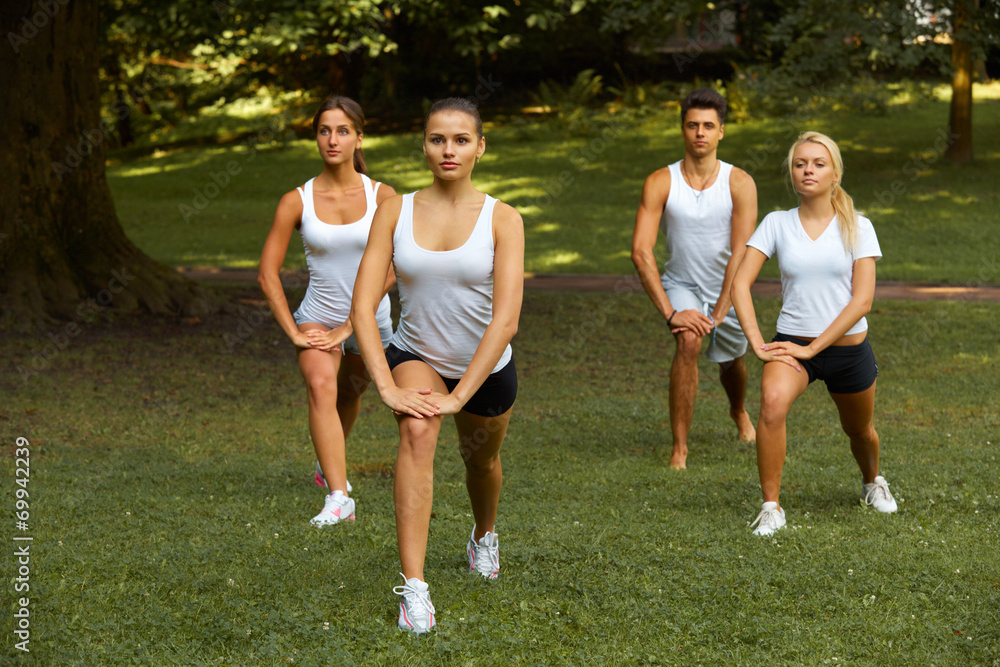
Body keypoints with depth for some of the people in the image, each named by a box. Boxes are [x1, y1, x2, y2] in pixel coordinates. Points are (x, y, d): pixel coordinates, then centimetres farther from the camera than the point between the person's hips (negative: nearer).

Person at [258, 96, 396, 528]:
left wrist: (348, 327, -17)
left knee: (349, 395, 22)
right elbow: (268, 273, -6)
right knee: (321, 386, -28)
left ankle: (328, 465, 54)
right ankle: (339, 498, -36)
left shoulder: (382, 197, -9)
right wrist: (293, 332, -13)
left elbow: (389, 270, -13)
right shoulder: (297, 201, -9)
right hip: (318, 318, -1)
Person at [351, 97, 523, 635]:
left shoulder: (501, 219, -16)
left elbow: (506, 318, -23)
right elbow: (363, 305, -15)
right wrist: (387, 387, -25)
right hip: (415, 355, -1)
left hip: (485, 368, 1)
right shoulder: (395, 212, -11)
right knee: (417, 430, -30)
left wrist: (460, 395, -28)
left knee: (481, 459, 22)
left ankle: (484, 536, 60)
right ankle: (413, 589, -33)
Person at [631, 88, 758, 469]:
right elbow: (640, 251, -22)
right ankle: (679, 448, -21)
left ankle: (739, 413, 58)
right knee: (689, 341, -29)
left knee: (732, 360, 20)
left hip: (727, 290, 2)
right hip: (680, 285, -2)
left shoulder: (739, 184, -18)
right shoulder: (660, 183, -18)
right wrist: (669, 312, -29)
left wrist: (718, 314, -27)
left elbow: (741, 255, -21)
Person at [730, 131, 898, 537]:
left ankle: (872, 481, 54)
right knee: (773, 402, -31)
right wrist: (758, 345, -16)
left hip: (847, 347, 1)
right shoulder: (777, 224, -1)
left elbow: (863, 299, -11)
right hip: (792, 343, -1)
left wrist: (813, 348, -17)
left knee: (859, 430, 18)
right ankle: (771, 507, -20)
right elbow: (740, 283, -5)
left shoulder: (856, 227, -4)